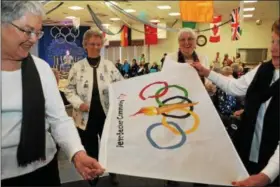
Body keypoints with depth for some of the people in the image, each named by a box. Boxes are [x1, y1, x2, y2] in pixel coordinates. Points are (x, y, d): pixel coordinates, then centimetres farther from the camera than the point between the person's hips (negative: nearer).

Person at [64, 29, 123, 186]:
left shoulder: (110, 66, 1)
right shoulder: (78, 67, -1)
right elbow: (69, 89, 2)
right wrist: (79, 103, -12)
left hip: (107, 116, 1)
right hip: (86, 117, 0)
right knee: (90, 150, 14)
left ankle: (113, 173, 40)